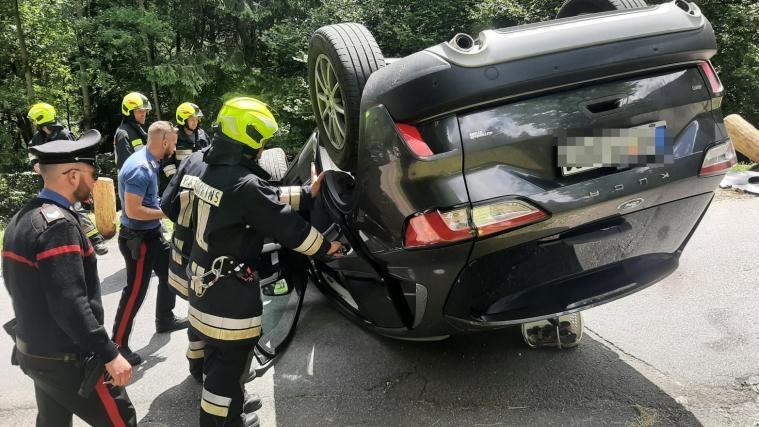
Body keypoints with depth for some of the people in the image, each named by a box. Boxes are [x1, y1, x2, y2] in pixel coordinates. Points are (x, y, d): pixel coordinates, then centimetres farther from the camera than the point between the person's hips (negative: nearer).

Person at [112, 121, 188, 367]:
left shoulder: (148, 162, 5)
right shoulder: (140, 168, -26)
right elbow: (133, 211, -28)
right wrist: (167, 211, -20)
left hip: (152, 234, 10)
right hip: (138, 238, -10)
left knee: (169, 272, 22)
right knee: (136, 291, -1)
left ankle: (165, 320, 41)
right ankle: (118, 343, 11)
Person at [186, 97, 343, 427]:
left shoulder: (212, 171, 4)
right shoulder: (245, 184, -26)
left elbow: (269, 201, 11)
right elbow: (287, 226, -19)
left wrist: (306, 192, 15)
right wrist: (325, 247, -4)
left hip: (204, 280, 10)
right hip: (229, 290, -10)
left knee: (217, 352, 27)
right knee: (230, 361, 7)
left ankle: (220, 400, 46)